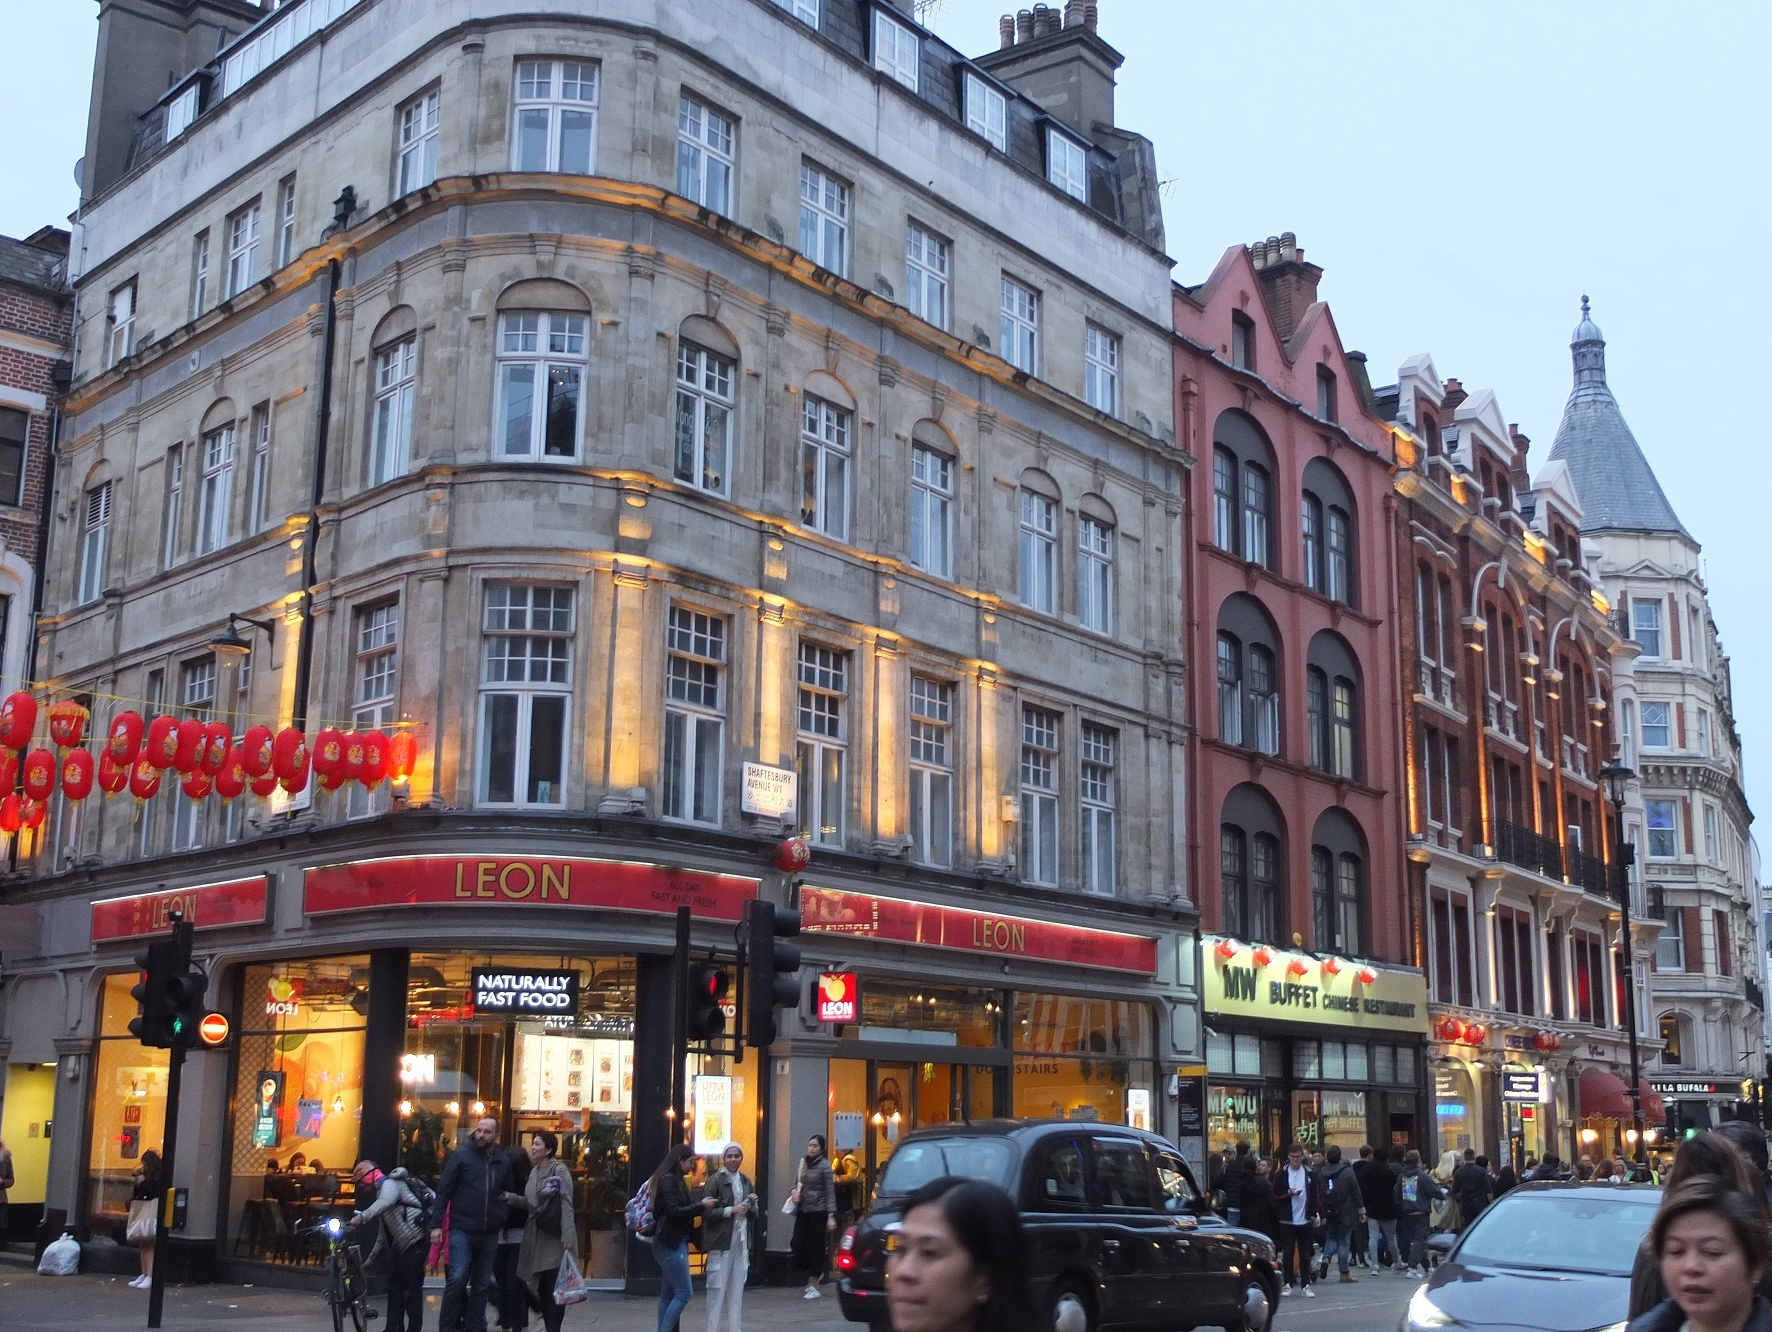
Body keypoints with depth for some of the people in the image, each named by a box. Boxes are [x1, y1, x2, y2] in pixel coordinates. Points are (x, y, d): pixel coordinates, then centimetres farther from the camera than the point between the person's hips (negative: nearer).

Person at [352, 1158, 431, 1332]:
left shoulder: (390, 1184, -5)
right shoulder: (382, 1190, 26)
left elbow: (385, 1202, -32)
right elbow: (383, 1234, 32)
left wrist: (362, 1216, -43)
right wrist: (370, 1258, 33)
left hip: (415, 1242, -11)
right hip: (401, 1243, 11)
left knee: (411, 1287, -8)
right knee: (395, 1285, 14)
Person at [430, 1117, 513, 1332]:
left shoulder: (503, 1161, 7)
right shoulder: (461, 1155, -4)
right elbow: (443, 1191, -5)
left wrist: (502, 1217, 5)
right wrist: (436, 1224, -10)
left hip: (489, 1233, 4)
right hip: (461, 1229, -4)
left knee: (481, 1284, 10)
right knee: (458, 1278, -14)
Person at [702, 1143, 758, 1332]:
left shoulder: (746, 1181, 14)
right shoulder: (715, 1180, -4)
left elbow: (754, 1215, 19)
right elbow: (707, 1211, -10)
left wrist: (752, 1205, -2)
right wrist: (731, 1210, -18)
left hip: (741, 1241, 5)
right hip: (721, 1240, -5)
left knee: (737, 1288, 7)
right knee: (718, 1288, -5)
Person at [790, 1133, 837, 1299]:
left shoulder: (824, 1166, -7)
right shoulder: (804, 1163, 10)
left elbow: (830, 1191, -9)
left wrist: (831, 1215, -15)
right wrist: (795, 1190, 1)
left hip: (818, 1211, -6)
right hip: (802, 1210, 6)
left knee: (815, 1247, -1)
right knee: (798, 1245, -1)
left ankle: (813, 1286, 9)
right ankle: (815, 1275, 23)